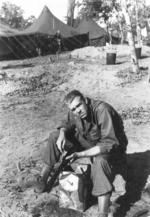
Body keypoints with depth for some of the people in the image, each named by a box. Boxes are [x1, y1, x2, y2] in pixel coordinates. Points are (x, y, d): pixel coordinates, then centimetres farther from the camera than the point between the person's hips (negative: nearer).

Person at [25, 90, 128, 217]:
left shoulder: (102, 110, -34)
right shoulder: (75, 112, -13)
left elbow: (109, 144, -37)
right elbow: (67, 124, 9)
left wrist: (81, 154, -40)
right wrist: (62, 134, -17)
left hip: (112, 148, -6)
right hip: (88, 142, 7)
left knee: (100, 162, -42)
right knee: (55, 136, -4)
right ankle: (42, 179, 5)